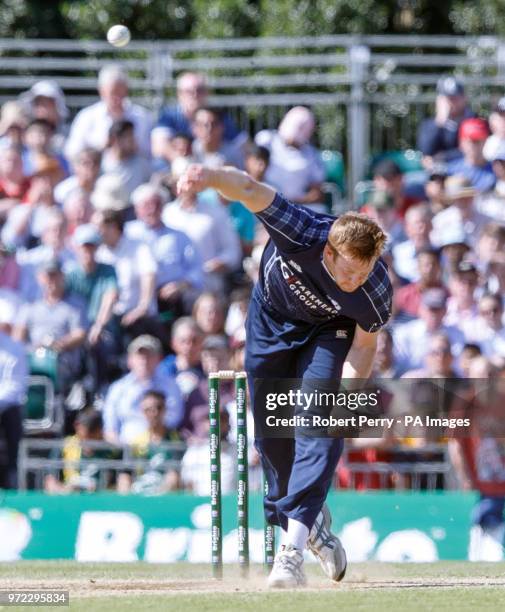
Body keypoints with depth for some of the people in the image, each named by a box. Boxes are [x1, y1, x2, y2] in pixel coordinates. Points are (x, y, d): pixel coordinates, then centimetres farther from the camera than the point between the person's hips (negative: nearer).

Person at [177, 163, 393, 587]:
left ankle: (293, 547, -23)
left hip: (328, 330, -1)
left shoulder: (376, 291, -34)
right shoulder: (302, 234, -40)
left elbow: (364, 344, -16)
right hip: (272, 318, 1)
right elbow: (250, 191, -50)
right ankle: (311, 520, 33)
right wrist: (211, 177, -72)